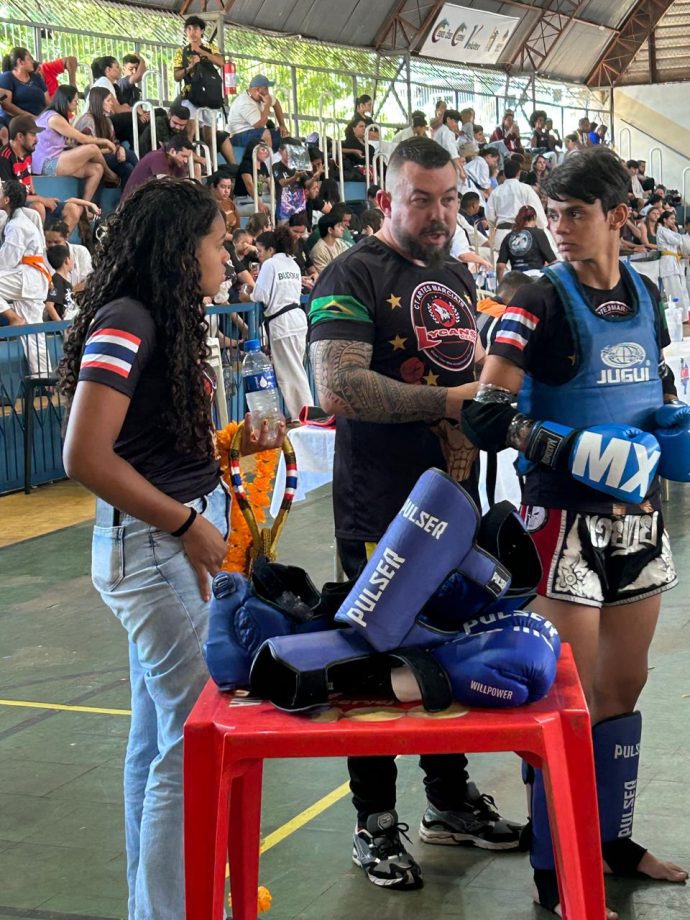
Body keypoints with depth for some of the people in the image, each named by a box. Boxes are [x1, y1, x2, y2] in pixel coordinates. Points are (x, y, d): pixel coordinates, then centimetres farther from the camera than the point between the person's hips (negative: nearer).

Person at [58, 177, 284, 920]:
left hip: (174, 542, 9)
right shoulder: (124, 321, -15)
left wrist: (233, 443, 8)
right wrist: (185, 522, -16)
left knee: (158, 733, 15)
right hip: (153, 546, -9)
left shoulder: (163, 321, 12)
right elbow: (85, 457, -21)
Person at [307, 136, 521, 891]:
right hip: (381, 510, -7)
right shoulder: (353, 277, -12)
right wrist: (448, 401, -24)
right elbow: (338, 387, -25)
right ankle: (375, 823, 19)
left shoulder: (456, 277, 13)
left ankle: (449, 800, 34)